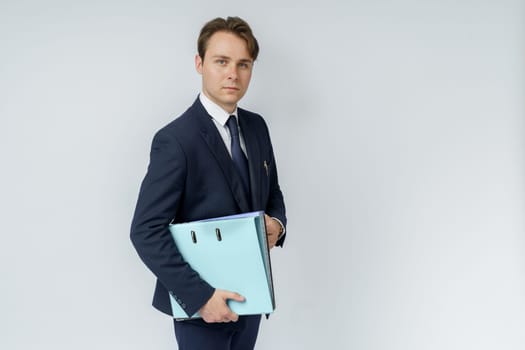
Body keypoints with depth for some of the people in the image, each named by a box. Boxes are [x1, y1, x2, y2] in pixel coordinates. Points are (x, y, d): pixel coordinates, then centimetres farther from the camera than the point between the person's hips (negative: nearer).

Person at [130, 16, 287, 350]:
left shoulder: (256, 126, 2)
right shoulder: (175, 140, -19)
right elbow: (146, 231, -21)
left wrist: (277, 224, -7)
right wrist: (200, 296, -24)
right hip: (202, 302, -6)